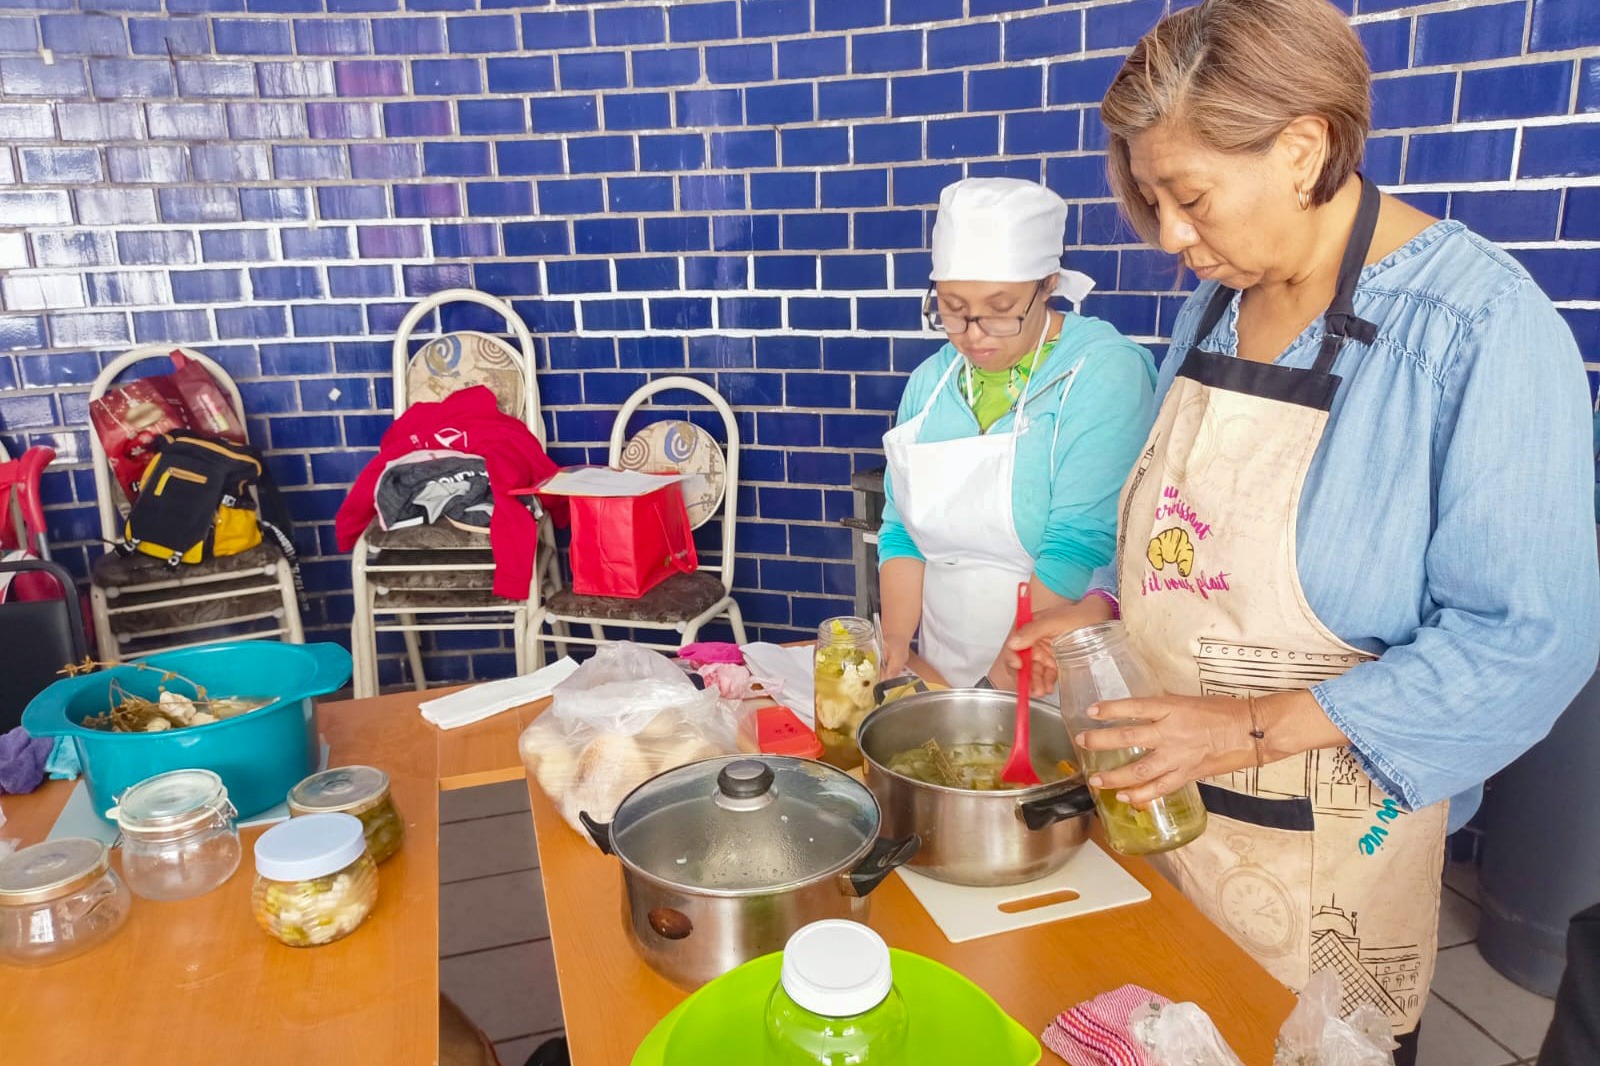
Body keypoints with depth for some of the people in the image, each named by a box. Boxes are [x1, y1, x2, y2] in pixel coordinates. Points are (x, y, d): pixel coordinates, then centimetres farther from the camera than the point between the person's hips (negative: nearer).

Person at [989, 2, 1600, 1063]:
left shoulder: (1480, 327, -18)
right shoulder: (1216, 304, 3)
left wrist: (1255, 727, -26)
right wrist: (1098, 610, -3)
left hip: (1324, 847, -5)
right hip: (1161, 794, 6)